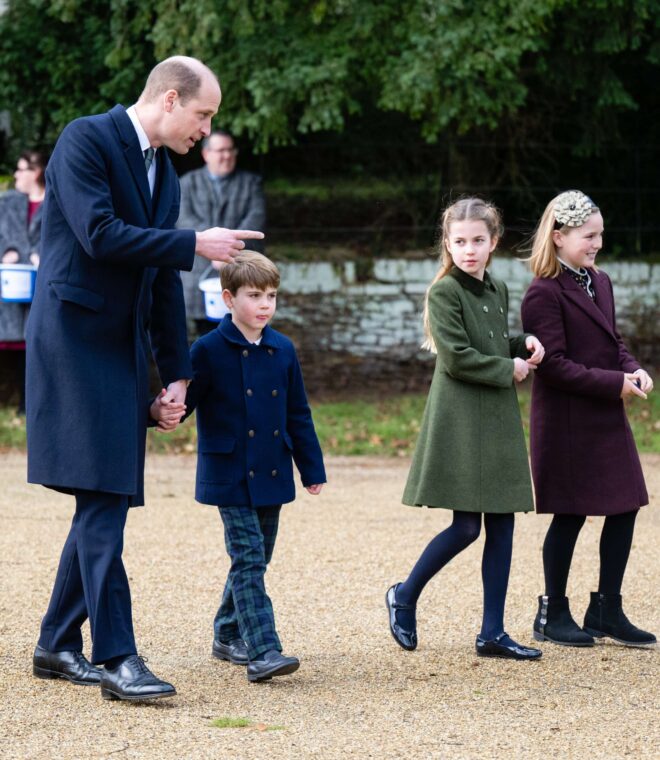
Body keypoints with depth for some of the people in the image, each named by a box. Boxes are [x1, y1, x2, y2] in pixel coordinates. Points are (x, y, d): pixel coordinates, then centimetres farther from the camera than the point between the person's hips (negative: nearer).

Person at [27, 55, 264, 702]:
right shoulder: (87, 140, -8)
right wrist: (195, 245, -16)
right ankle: (116, 657, -13)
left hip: (124, 348, 8)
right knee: (102, 500, -12)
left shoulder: (165, 175, 17)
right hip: (75, 338, -8)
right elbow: (99, 233, -20)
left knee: (106, 500, 8)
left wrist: (176, 373, 15)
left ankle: (57, 646, 17)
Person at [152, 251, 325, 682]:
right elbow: (185, 399, -10)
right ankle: (262, 651, -17)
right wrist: (162, 411, -33)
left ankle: (228, 635, 30)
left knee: (257, 560, 13)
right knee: (248, 559, -12)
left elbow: (298, 415, 13)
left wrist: (312, 468, 14)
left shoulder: (283, 351, 7)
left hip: (271, 476, 6)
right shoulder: (209, 351, -8)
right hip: (230, 477, -6)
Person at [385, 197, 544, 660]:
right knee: (467, 526, -8)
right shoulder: (444, 293, -8)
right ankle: (405, 597, 14)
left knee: (502, 523, 5)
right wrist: (510, 369, -9)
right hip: (459, 421, -7)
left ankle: (493, 633, 9)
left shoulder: (499, 291, 14)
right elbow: (457, 357, -16)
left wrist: (524, 345, 5)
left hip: (499, 421, 7)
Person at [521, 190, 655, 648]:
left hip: (607, 418, 8)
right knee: (571, 515, 0)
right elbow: (554, 365, -18)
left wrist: (633, 370, -2)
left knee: (625, 507, 7)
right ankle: (552, 614, 14)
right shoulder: (544, 294, -14)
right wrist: (614, 384, -19)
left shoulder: (600, 283, 12)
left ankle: (607, 611, 18)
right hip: (566, 421, -8)